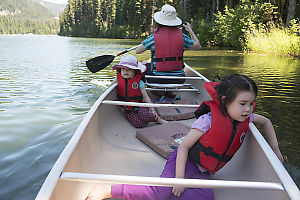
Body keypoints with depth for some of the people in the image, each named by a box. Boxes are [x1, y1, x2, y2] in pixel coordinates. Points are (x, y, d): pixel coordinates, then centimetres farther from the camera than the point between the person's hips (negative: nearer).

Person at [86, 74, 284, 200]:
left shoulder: (245, 118, -1)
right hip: (185, 161, -6)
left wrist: (275, 149, 17)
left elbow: (266, 122, 22)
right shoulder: (209, 119, -21)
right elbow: (184, 146, -19)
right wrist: (179, 178, -22)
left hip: (202, 172, 6)